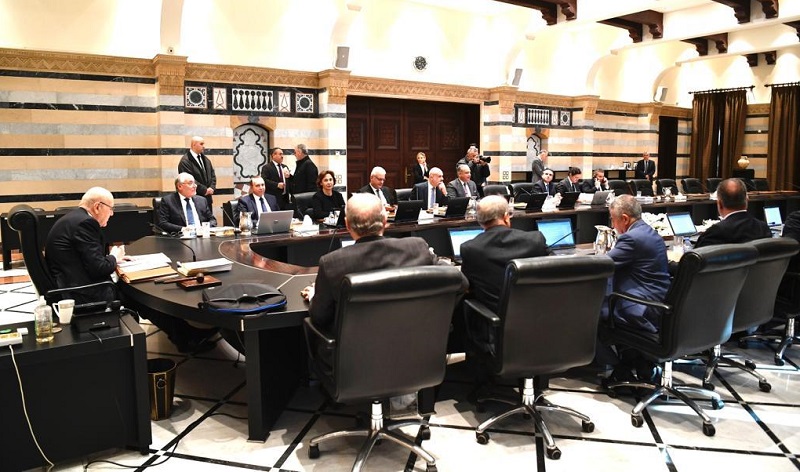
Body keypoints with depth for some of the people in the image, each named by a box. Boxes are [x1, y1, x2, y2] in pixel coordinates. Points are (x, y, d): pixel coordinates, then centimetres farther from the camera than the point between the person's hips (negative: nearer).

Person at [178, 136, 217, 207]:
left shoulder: (205, 159, 13)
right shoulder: (185, 161, -11)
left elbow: (212, 174, 15)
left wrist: (212, 188, -2)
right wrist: (204, 190, -16)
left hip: (208, 198, 7)